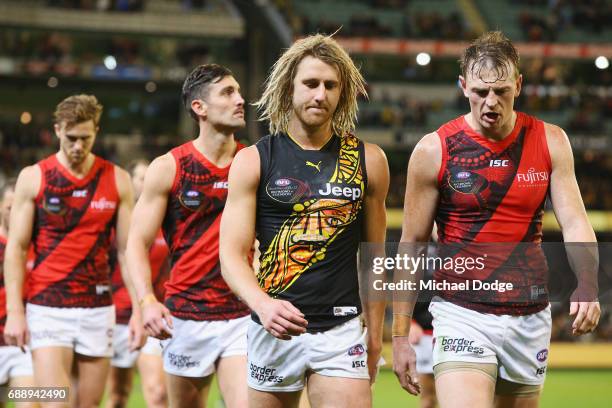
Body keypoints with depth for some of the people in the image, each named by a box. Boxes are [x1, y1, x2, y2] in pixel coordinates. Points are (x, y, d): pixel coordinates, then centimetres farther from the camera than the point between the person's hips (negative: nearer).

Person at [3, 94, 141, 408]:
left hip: (98, 309, 2)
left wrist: (139, 309, -1)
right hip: (47, 309, -2)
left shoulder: (117, 180, 4)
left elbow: (128, 251, 6)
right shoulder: (33, 178, 0)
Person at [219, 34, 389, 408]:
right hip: (274, 329, 0)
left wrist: (375, 333, 14)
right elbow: (232, 254, -4)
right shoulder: (253, 162, 2)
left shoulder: (368, 161, 6)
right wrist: (263, 304, -23)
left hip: (341, 331, 0)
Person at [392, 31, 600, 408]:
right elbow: (412, 245, 1)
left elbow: (575, 222, -2)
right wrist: (400, 335, 1)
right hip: (462, 317, -3)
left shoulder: (551, 142, 2)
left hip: (531, 318, 3)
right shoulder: (434, 150, -4)